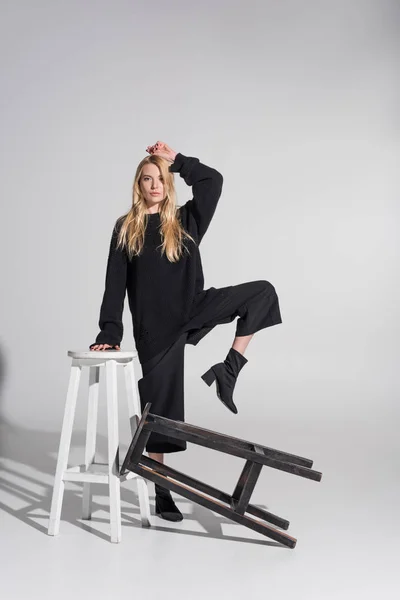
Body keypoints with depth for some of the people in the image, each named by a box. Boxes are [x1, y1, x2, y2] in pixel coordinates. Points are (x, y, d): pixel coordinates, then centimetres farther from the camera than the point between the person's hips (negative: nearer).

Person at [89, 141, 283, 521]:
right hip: (154, 325, -2)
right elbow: (115, 284, -1)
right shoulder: (126, 228, 4)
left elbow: (213, 181, -10)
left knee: (262, 292, -15)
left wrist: (176, 160, -3)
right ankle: (162, 492, 17)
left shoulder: (186, 221, 6)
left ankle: (228, 370, -10)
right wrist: (109, 333, -9)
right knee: (158, 404, 3)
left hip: (193, 308, 2)